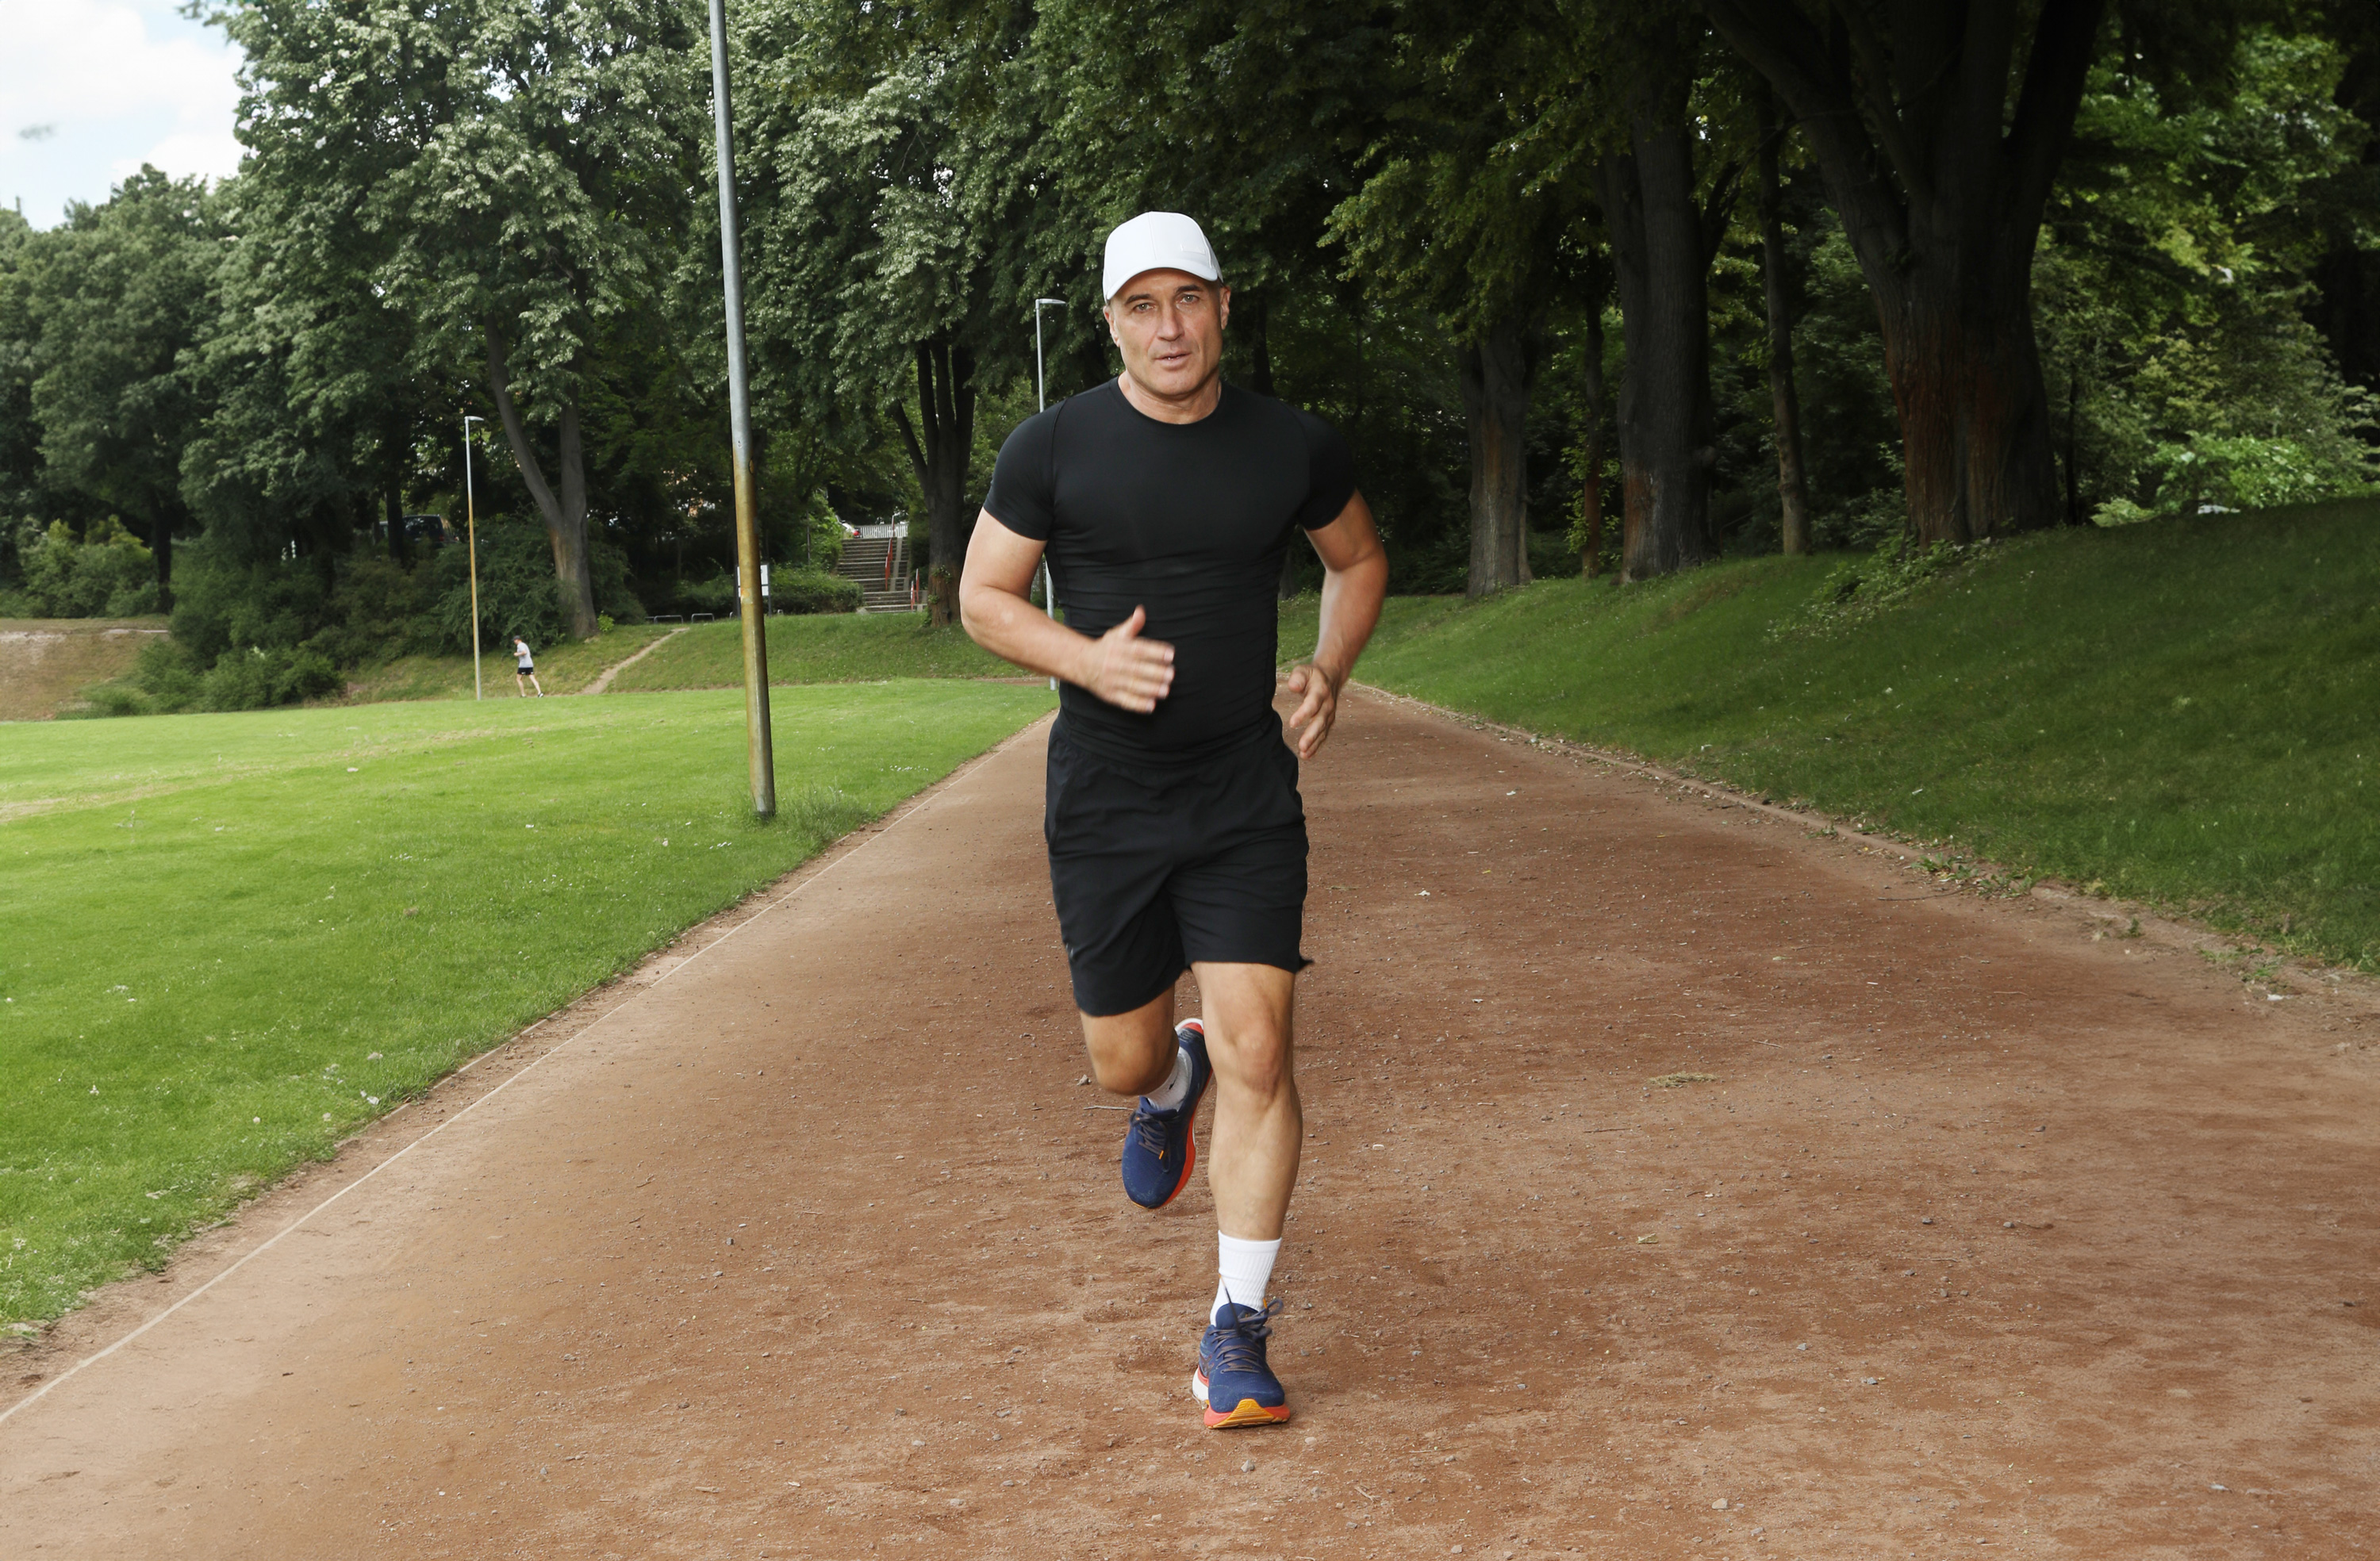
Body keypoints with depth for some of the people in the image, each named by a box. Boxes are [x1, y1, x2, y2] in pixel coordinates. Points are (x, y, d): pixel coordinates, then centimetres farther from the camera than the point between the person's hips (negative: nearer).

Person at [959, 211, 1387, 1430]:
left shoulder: (1293, 448, 0)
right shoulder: (1054, 448, -5)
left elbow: (1359, 559, 18)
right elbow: (983, 596, 2)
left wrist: (1328, 674, 1)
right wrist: (1087, 659, -17)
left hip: (1247, 800, 0)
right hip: (1104, 803, 0)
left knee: (1258, 1055, -9)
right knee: (1125, 1060, 8)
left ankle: (1237, 1328, 4)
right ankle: (1173, 1083, 48)